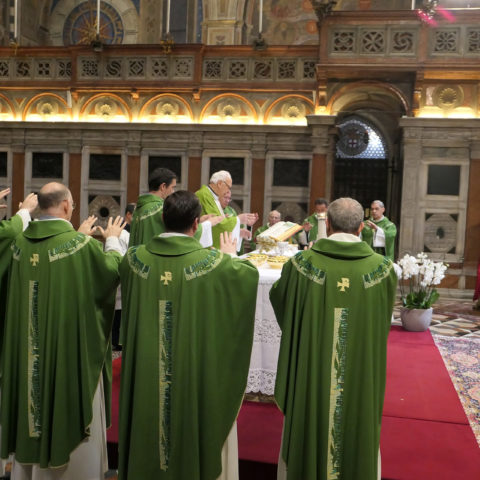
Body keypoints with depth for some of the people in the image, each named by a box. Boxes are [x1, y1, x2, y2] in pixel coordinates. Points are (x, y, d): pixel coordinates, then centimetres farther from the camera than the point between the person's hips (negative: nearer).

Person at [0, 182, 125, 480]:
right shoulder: (81, 244, -18)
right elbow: (114, 270, -1)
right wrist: (113, 239, 15)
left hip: (29, 350, 6)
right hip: (71, 346, -6)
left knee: (33, 407, 19)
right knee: (73, 415, 8)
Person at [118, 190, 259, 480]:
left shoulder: (136, 258, -9)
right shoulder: (212, 262, -18)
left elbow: (119, 268, 16)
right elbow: (250, 273, 1)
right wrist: (230, 257, 20)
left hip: (146, 373, 3)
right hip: (197, 375, -3)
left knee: (147, 427, 20)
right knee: (196, 429, 16)